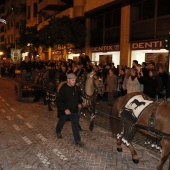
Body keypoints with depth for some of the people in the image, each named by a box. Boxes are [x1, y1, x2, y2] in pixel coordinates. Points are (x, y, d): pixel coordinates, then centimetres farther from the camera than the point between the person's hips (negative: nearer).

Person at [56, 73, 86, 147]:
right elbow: (60, 101, -22)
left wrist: (81, 102, -1)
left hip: (74, 109, 4)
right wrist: (65, 109, -30)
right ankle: (58, 131, 51)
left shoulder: (76, 87, -3)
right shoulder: (63, 88, -21)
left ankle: (77, 140, 9)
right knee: (61, 122, 20)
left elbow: (78, 96, 15)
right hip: (64, 110, -3)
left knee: (75, 125, 1)